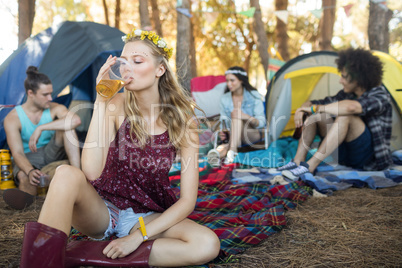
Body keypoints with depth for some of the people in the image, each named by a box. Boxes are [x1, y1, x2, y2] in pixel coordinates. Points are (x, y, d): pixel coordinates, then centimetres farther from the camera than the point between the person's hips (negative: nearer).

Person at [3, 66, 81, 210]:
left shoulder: (55, 109, -8)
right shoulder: (12, 119, -13)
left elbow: (76, 120, -33)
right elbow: (17, 153, -21)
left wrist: (41, 128, -37)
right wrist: (30, 171, -44)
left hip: (52, 154, 3)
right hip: (29, 158, -3)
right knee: (24, 178, -44)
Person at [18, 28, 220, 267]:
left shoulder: (182, 119, -11)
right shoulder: (117, 106, -11)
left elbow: (187, 200, -11)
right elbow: (91, 172, -27)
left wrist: (138, 236, -17)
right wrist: (101, 101, -27)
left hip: (146, 217, 2)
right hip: (102, 209, -1)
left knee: (208, 245, -27)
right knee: (67, 174, -32)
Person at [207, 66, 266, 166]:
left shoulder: (254, 95, -2)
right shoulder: (225, 99, 7)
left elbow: (262, 122, -7)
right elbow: (223, 121, 10)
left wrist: (247, 117, -29)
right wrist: (222, 132, -14)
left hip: (253, 134, -3)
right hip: (234, 136, 3)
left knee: (236, 113, -33)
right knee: (226, 144, -36)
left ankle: (232, 150, -50)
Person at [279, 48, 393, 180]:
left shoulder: (380, 97, -16)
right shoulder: (347, 94, 7)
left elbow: (351, 107, -39)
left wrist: (315, 108, -30)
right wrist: (302, 109, -15)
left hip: (370, 158, -7)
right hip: (344, 154, 7)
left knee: (345, 116, -33)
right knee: (314, 114, -5)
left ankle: (309, 166, -33)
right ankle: (298, 161, -13)